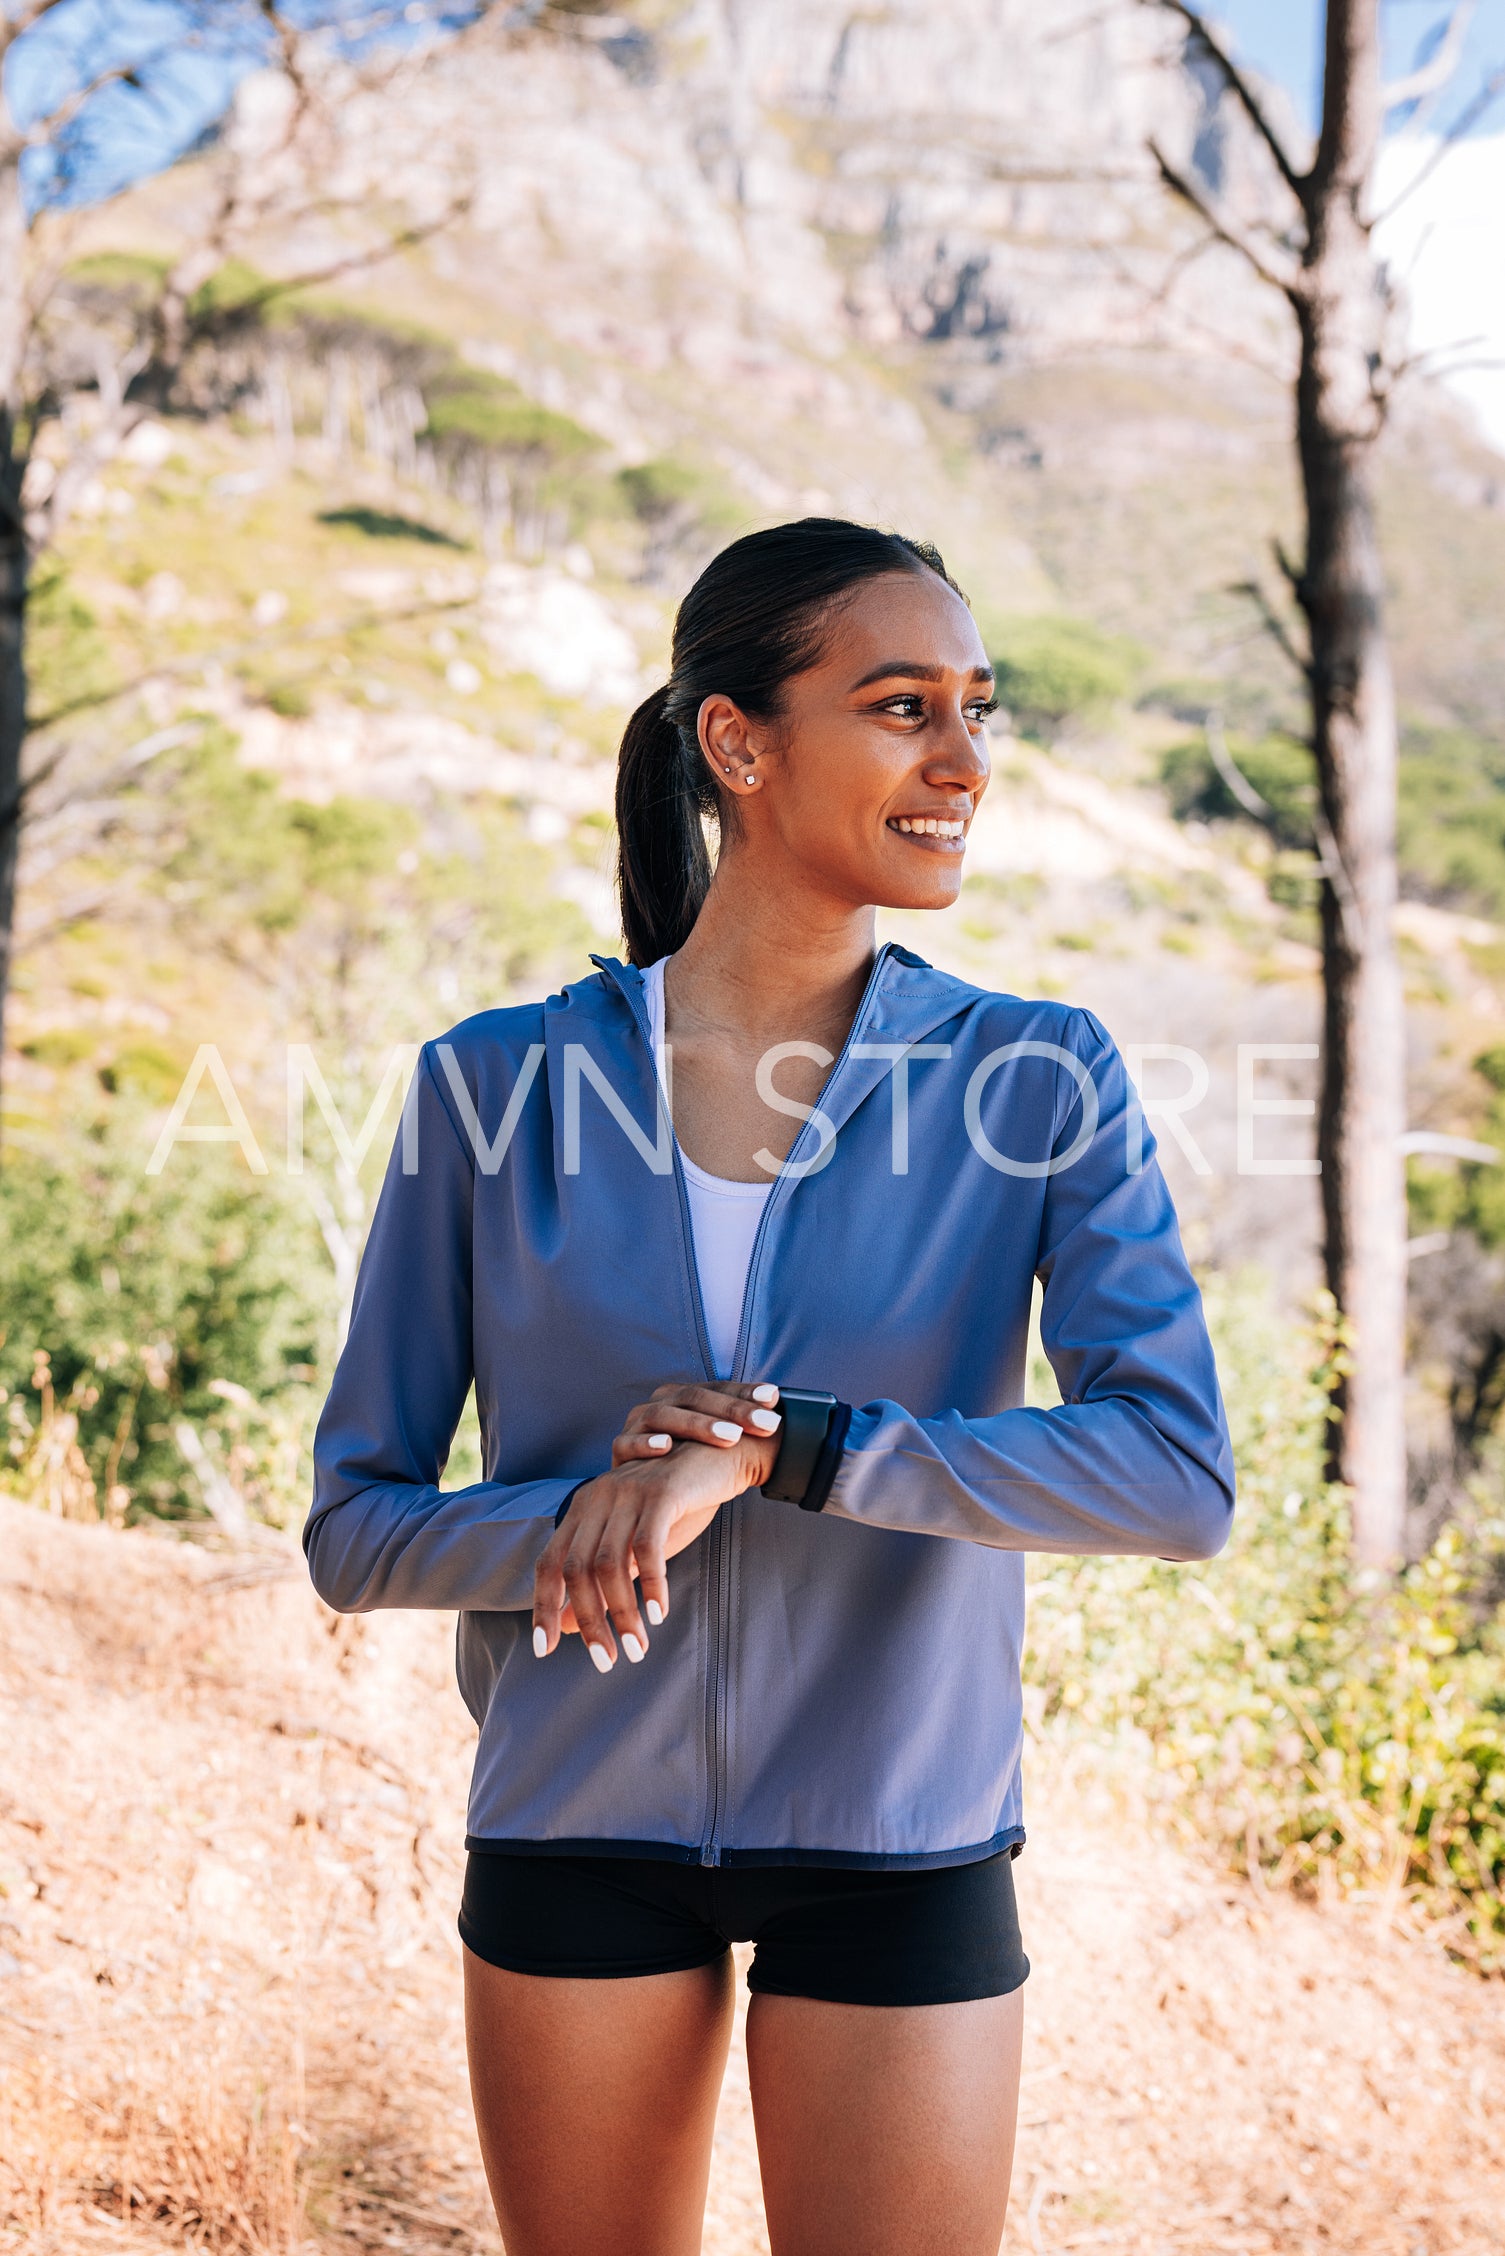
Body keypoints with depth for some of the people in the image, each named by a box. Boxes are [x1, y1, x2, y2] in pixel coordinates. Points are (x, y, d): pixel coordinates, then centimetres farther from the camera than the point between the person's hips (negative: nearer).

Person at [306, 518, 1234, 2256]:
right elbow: (356, 1529, -3)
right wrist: (586, 1516, -22)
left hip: (902, 1850, -1)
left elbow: (1183, 1476, -19)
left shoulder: (1040, 1081, -7)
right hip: (579, 1835, 1)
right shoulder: (501, 1084, -5)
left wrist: (774, 1451, -26)